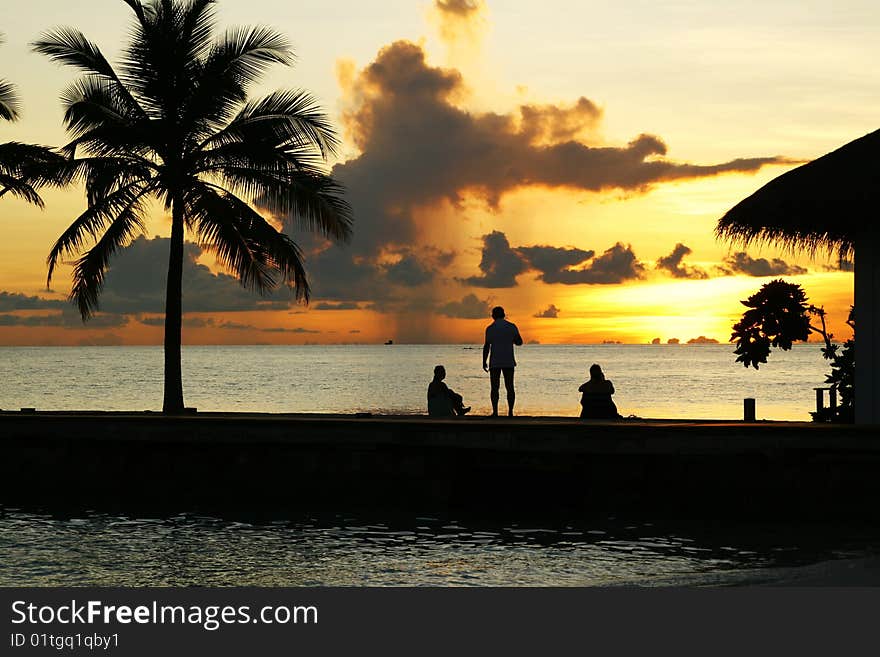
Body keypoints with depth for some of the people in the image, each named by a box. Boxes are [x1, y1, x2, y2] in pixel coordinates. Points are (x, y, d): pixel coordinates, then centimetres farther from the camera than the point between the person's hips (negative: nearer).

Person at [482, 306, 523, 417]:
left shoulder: (490, 328, -4)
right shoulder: (512, 327, 3)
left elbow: (486, 346, -6)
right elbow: (519, 342, 11)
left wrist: (484, 362, 0)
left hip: (495, 362, -2)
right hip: (509, 362, 2)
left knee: (495, 388, 1)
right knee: (510, 387, 5)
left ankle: (495, 412, -5)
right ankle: (510, 412, 0)